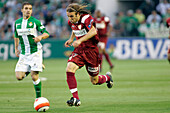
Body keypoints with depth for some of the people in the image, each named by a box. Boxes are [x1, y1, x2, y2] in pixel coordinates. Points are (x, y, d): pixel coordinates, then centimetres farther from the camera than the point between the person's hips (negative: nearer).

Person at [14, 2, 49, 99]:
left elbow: (46, 34, -3)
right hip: (23, 54, 4)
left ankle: (39, 97, 6)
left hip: (35, 52, -4)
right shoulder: (17, 22, 9)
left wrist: (40, 37, -24)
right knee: (19, 77, -6)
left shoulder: (35, 21, -4)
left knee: (34, 77, -11)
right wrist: (16, 49, 18)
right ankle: (30, 70, 25)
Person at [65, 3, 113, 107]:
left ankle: (107, 77, 42)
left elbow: (93, 31, -32)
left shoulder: (86, 18, -18)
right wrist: (71, 39, 7)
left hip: (91, 49, -6)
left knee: (94, 81, 5)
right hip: (79, 50, 6)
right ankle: (76, 99, -19)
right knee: (69, 69, -22)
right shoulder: (71, 22, 3)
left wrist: (80, 40, -38)